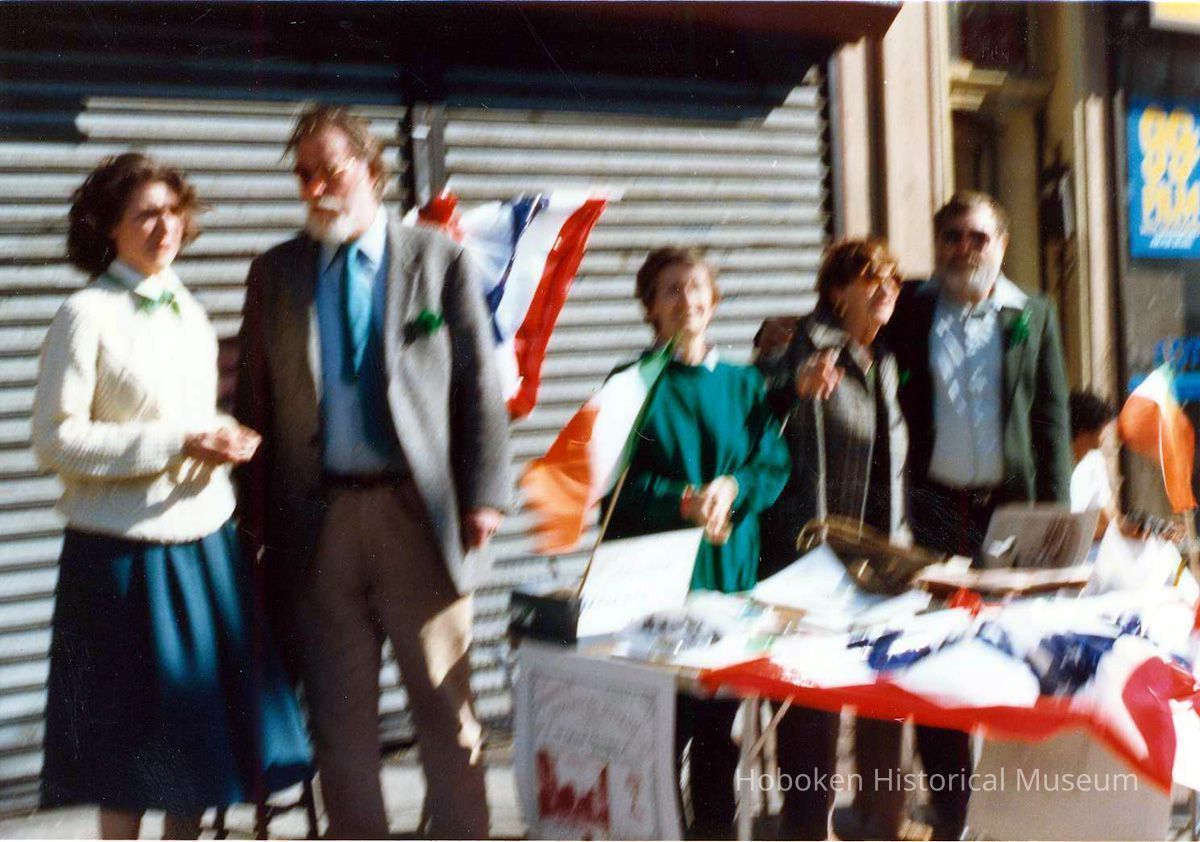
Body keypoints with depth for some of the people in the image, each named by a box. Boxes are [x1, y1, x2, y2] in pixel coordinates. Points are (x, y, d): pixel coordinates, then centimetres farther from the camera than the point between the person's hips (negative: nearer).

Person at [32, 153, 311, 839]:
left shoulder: (192, 314, 12)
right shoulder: (87, 317, -9)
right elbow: (55, 441, -13)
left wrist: (226, 441, -1)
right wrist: (177, 444, -18)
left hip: (205, 540, 6)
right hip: (125, 551, -6)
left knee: (201, 725, 10)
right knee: (128, 735, 3)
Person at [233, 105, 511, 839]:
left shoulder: (443, 261, 2)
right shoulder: (275, 273, 9)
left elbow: (480, 387, 1)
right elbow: (254, 400, 8)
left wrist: (485, 496, -6)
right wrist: (256, 517, 2)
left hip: (421, 513, -2)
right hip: (316, 521, 2)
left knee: (447, 707, 6)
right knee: (340, 712, 9)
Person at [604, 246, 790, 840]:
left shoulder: (744, 384, 12)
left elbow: (774, 467, 5)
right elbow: (616, 481, -5)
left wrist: (732, 488, -14)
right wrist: (685, 500, -18)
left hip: (730, 570, 3)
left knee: (721, 720, 7)